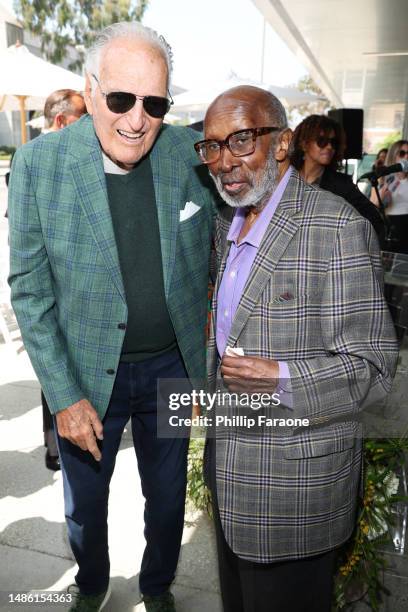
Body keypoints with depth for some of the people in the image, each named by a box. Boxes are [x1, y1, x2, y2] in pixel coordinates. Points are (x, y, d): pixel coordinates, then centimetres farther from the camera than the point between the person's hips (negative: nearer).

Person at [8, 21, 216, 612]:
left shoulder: (193, 151, -10)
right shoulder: (39, 162, -14)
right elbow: (29, 288, -10)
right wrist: (64, 397, -12)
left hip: (172, 365, 2)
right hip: (87, 371, -1)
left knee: (168, 498, 22)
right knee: (84, 503, 22)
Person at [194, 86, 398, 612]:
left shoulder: (338, 228, -20)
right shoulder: (227, 224, 7)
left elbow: (372, 367, -19)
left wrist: (280, 379, -32)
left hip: (295, 477, -7)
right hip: (228, 466, 7)